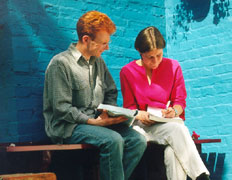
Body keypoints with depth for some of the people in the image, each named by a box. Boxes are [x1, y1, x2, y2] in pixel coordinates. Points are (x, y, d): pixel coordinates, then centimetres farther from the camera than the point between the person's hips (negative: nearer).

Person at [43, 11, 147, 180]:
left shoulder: (98, 62, 15)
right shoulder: (60, 63, -8)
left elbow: (111, 93, 23)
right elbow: (61, 108, -13)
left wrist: (111, 113, 1)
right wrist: (93, 121, -19)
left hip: (97, 121, 7)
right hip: (68, 127, -7)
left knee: (138, 140, -17)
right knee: (113, 140, -32)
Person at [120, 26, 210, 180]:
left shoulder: (173, 67, 9)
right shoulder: (127, 72, 6)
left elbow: (180, 101, 9)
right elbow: (129, 107, 6)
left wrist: (174, 111, -16)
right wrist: (141, 115, -17)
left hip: (169, 123, 2)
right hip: (142, 125, -2)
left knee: (173, 151, -36)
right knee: (178, 130, -35)